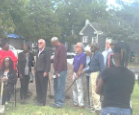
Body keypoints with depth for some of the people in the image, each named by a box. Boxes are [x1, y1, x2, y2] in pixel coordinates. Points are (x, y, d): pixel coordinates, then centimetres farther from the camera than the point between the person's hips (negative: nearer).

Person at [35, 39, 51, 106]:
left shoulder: (46, 51, -8)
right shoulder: (38, 51, 18)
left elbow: (48, 61, -13)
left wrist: (46, 71, -17)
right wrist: (35, 69, 12)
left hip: (43, 72, -8)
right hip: (37, 72, 8)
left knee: (43, 87, -1)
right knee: (38, 87, 10)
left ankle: (43, 102, 6)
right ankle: (39, 100, 18)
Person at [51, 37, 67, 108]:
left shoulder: (62, 48, -14)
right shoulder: (57, 48, 16)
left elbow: (62, 61, -20)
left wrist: (58, 71, -18)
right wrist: (55, 71, 14)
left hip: (61, 71, -10)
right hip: (57, 70, 10)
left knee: (60, 87, -6)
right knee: (56, 87, 12)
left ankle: (60, 103, -1)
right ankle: (56, 101, 19)